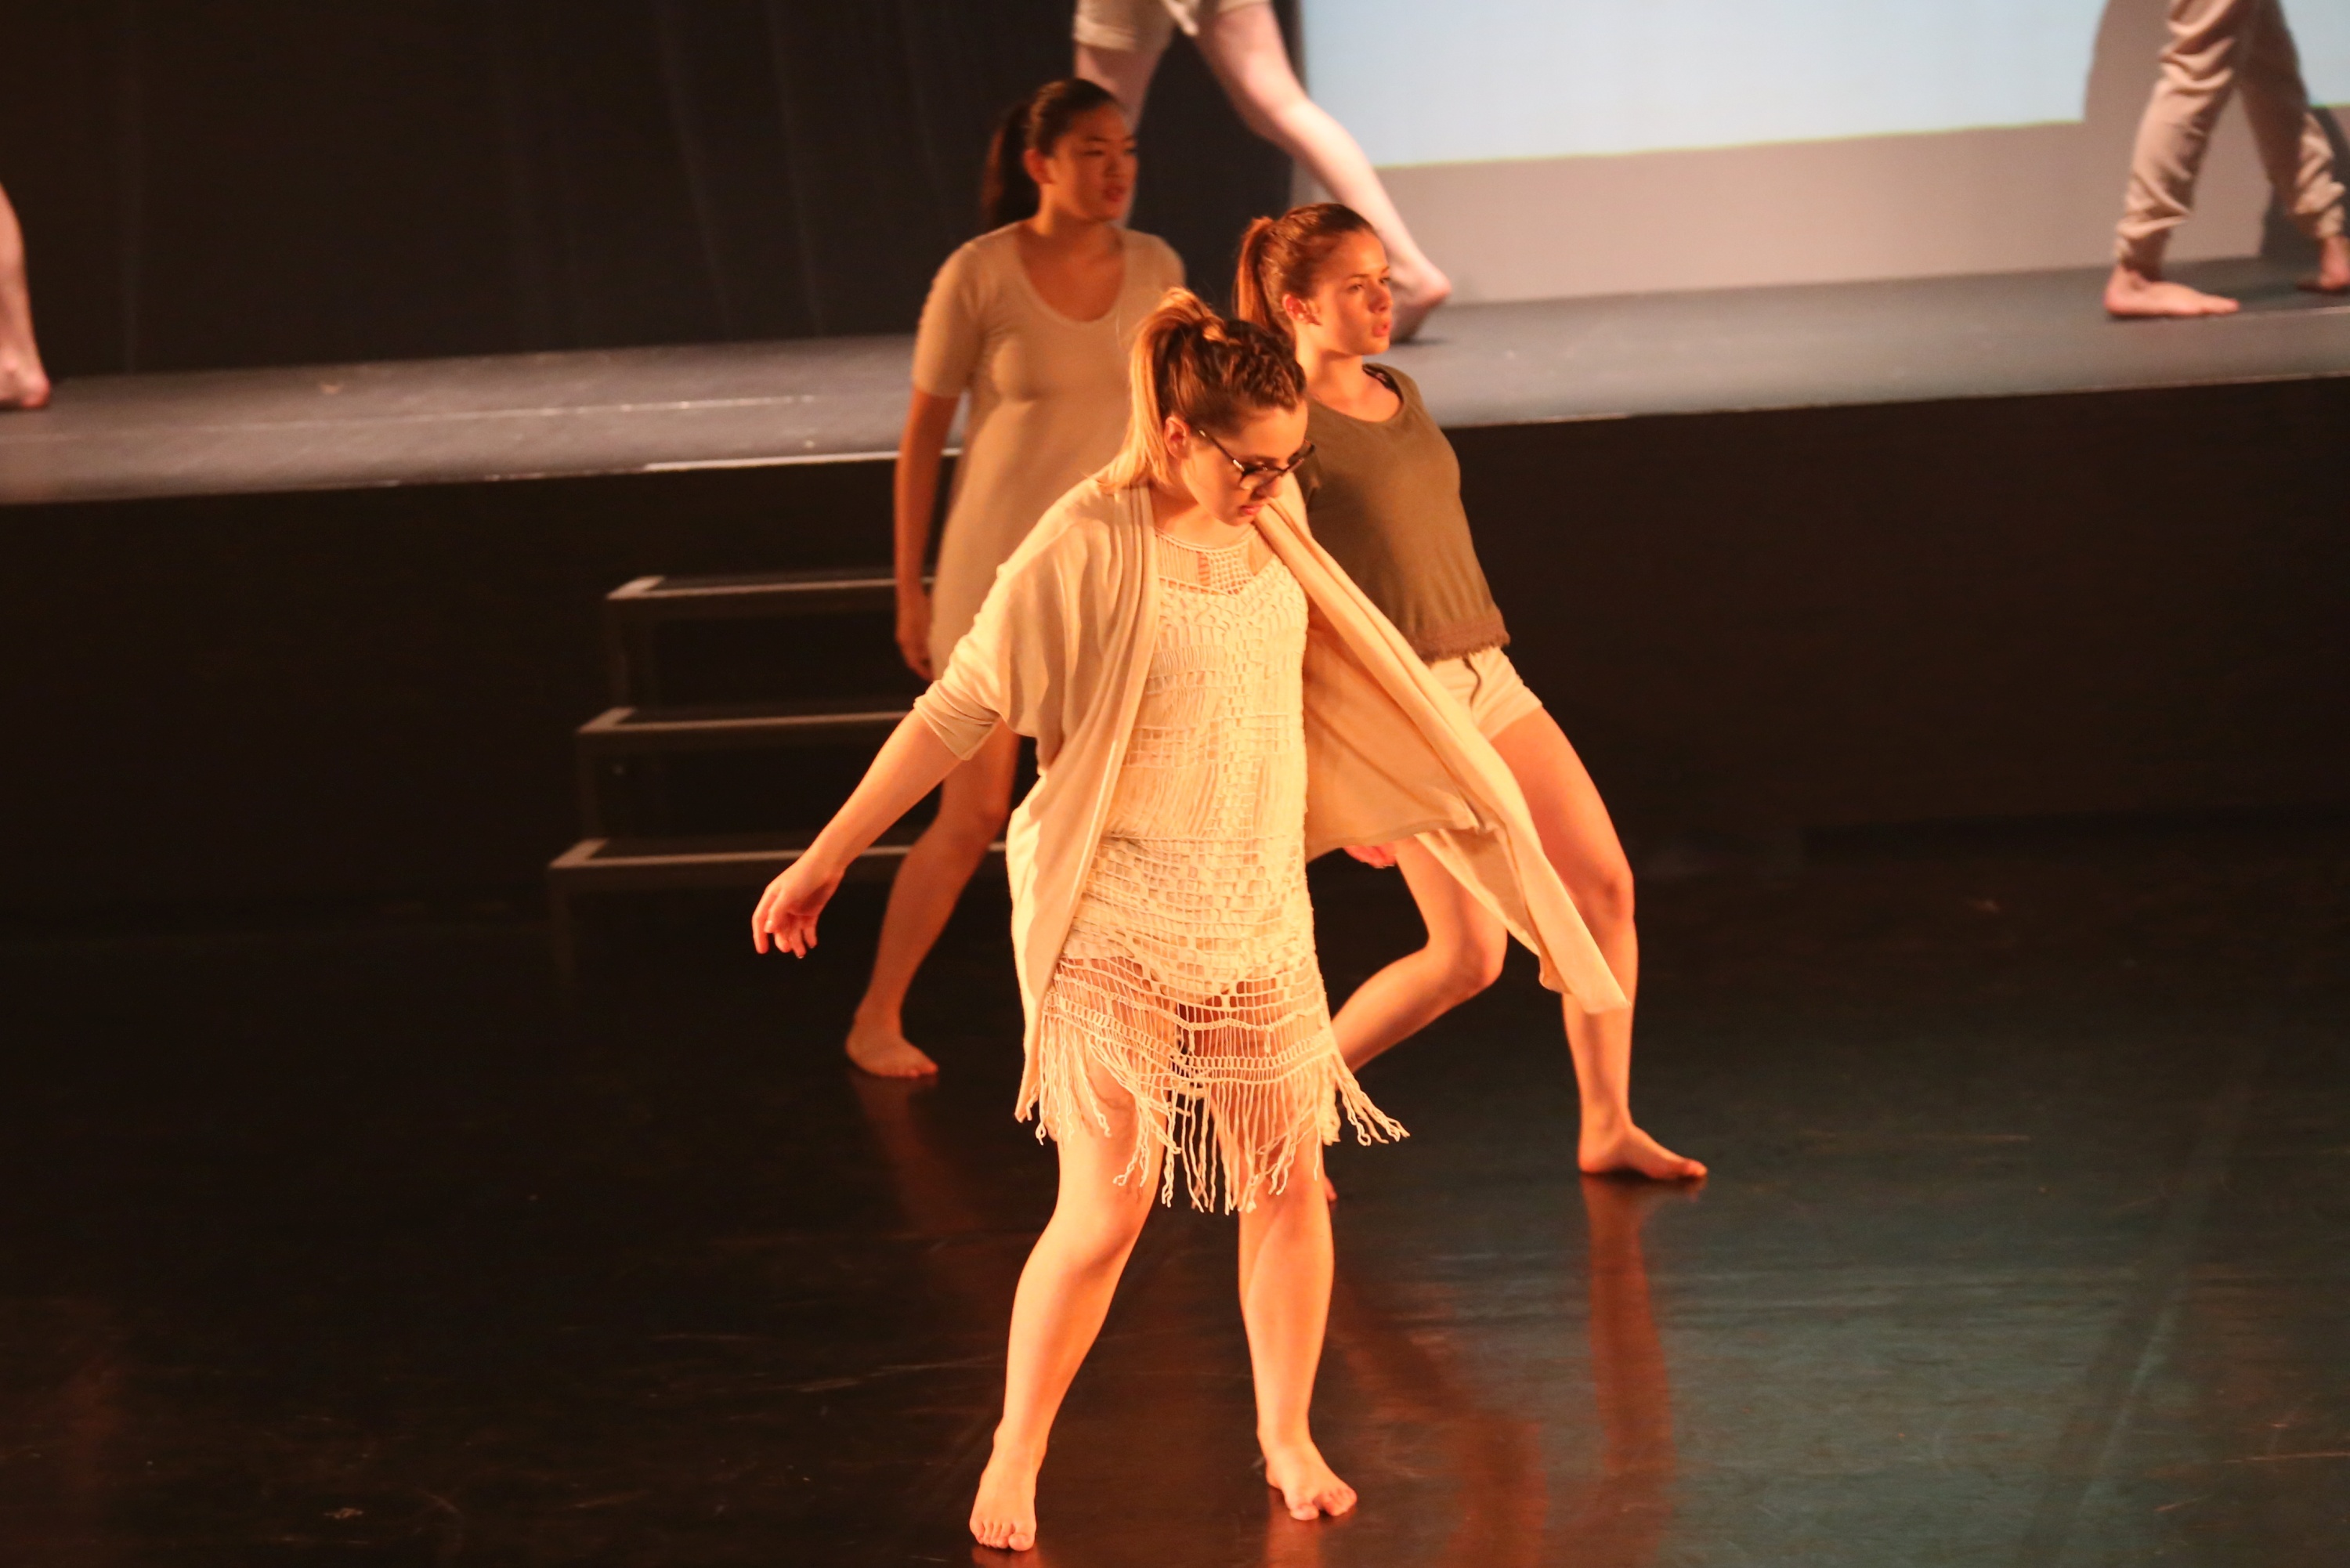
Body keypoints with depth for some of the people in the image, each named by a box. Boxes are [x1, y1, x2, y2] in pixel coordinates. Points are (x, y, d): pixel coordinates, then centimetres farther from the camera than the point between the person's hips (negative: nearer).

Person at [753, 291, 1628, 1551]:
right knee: (1105, 1209, -5)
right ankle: (1014, 1460, 14)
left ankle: (1287, 1439, 28)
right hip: (1114, 927, -6)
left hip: (1257, 915, 6)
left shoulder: (1274, 524, 2)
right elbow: (957, 712, -13)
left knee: (1289, 1182, 9)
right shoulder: (1089, 550, -18)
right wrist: (822, 860, -10)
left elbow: (1342, 681, 21)